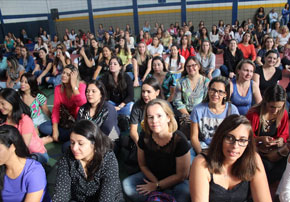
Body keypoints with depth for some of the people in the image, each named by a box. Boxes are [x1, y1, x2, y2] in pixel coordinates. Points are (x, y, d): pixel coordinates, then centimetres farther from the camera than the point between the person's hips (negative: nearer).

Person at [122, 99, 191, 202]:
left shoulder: (179, 140, -24)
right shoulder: (144, 137, -14)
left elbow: (182, 175, -15)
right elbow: (143, 165, 1)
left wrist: (156, 186, -12)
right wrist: (156, 182, -12)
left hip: (175, 181, -3)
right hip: (152, 177, 4)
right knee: (127, 184, -20)